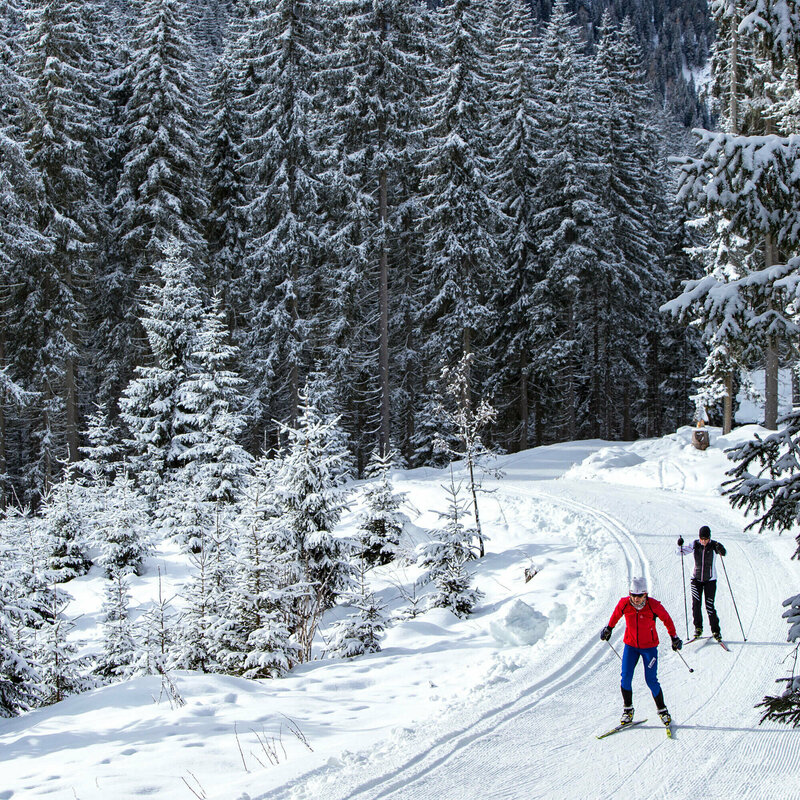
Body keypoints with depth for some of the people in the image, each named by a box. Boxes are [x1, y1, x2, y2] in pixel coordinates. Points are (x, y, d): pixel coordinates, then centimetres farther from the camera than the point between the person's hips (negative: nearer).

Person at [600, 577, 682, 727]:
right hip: (630, 645, 2)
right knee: (625, 677, -8)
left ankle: (662, 710, 15)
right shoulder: (624, 603, -14)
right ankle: (627, 709, 10)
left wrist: (674, 637, 4)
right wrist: (608, 628, 23)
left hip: (649, 647, -2)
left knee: (651, 680, -5)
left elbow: (667, 620, -3)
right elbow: (616, 615, 9)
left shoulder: (653, 605, -20)